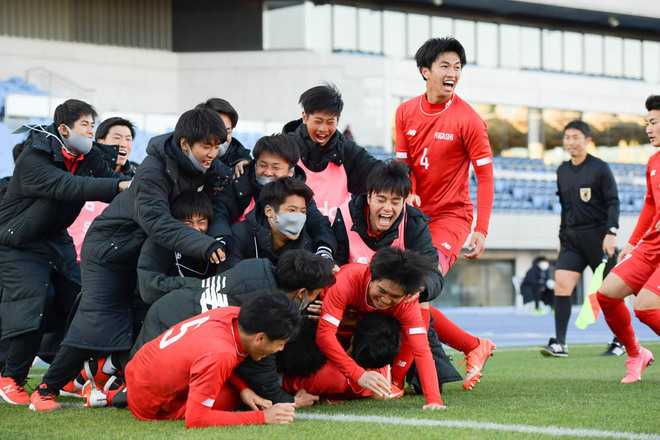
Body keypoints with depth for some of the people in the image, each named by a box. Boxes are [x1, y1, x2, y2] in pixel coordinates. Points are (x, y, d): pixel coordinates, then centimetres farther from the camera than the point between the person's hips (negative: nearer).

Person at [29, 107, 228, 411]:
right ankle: (47, 389, -5)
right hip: (110, 248, -8)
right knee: (96, 322, -15)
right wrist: (205, 246, -53)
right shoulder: (153, 171, -30)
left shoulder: (204, 168, -6)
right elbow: (157, 222, -42)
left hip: (147, 251, 8)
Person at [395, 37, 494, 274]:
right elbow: (404, 163, 9)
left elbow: (485, 177, -8)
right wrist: (409, 194, -13)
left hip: (452, 213, -4)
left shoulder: (469, 119, -10)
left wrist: (481, 230, -15)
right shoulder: (405, 112, 2)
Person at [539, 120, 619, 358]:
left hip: (598, 236, -5)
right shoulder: (562, 171, 11)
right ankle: (560, 344, -16)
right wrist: (562, 237, 20)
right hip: (572, 238, 5)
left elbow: (613, 202, -8)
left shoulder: (600, 168, -5)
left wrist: (611, 233, -18)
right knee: (561, 283, -13)